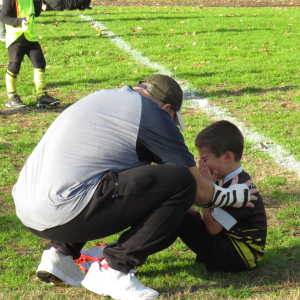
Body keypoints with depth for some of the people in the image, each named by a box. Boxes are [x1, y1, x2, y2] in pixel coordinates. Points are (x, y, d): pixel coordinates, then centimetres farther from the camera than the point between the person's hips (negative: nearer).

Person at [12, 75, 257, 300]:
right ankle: (113, 270, -4)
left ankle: (60, 253, 21)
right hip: (64, 215, -9)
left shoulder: (103, 96, 24)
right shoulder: (154, 115, 1)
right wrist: (233, 196, 27)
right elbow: (201, 191, 5)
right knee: (182, 182, -7)